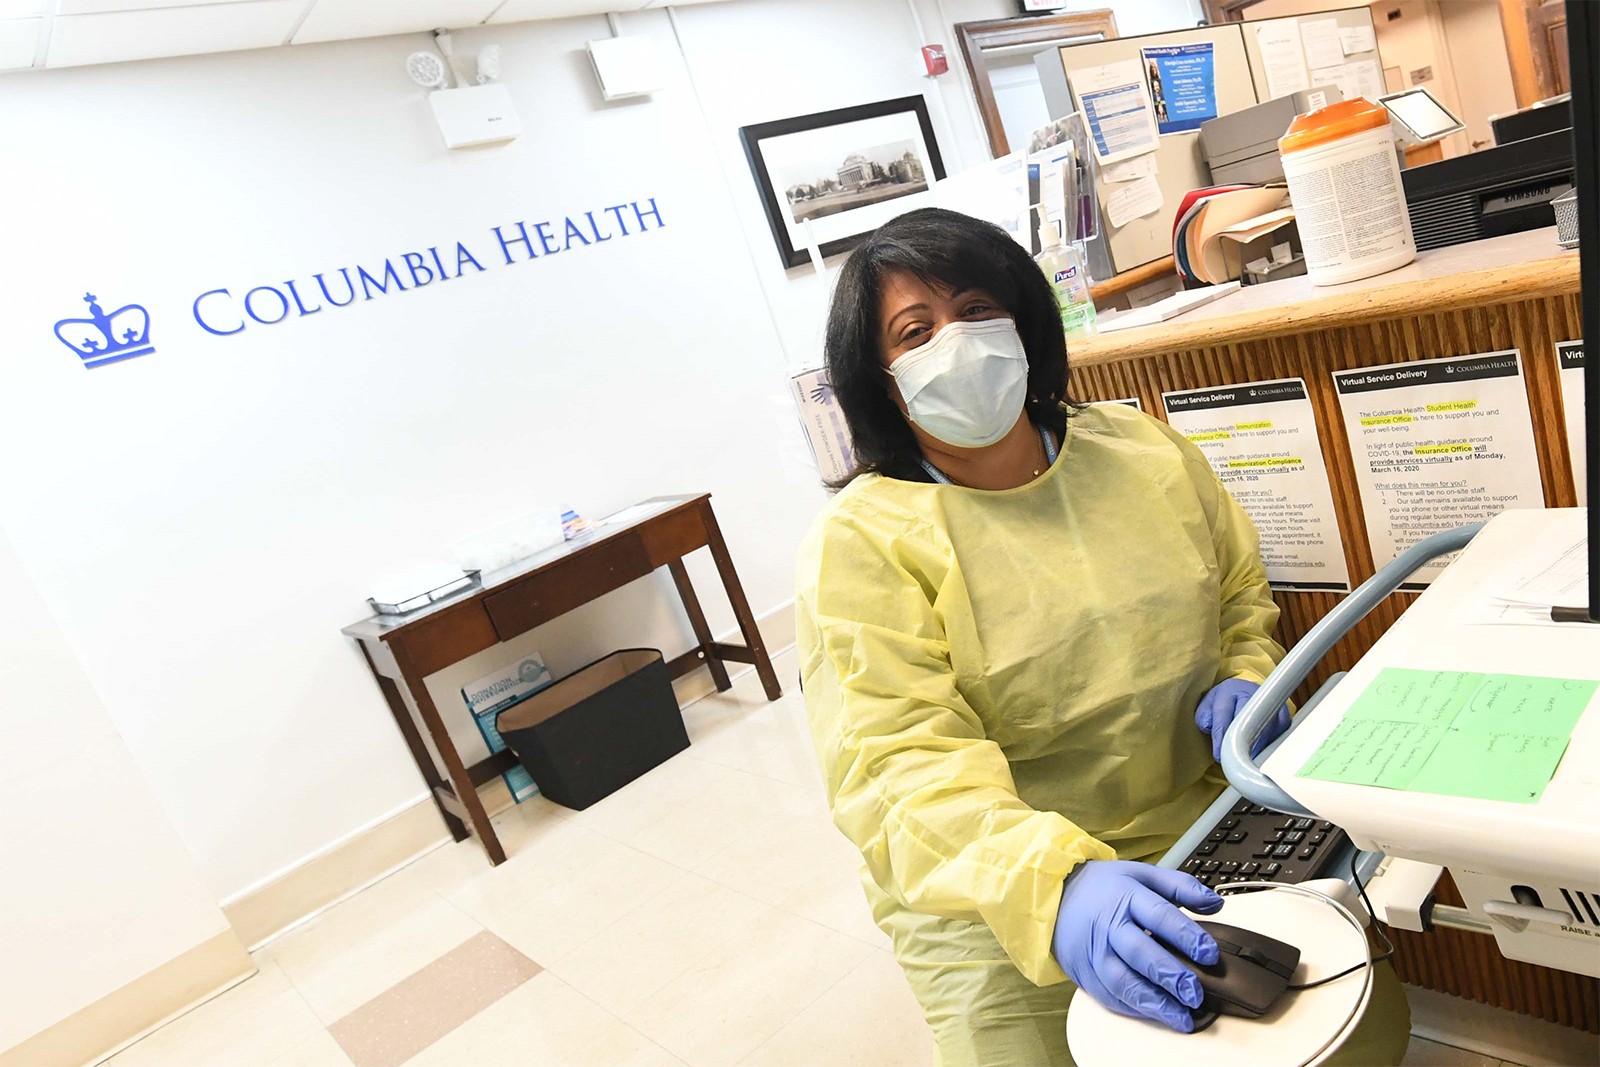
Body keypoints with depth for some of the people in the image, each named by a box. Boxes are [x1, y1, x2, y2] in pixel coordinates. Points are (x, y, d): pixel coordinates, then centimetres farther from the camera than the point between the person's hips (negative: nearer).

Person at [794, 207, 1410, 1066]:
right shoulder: (859, 543, -14)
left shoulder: (1141, 448, 2)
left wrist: (1246, 678, -4)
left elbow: (1243, 596, 17)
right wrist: (1051, 885, -40)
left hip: (1209, 835, 4)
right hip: (997, 910, -3)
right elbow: (898, 762, -24)